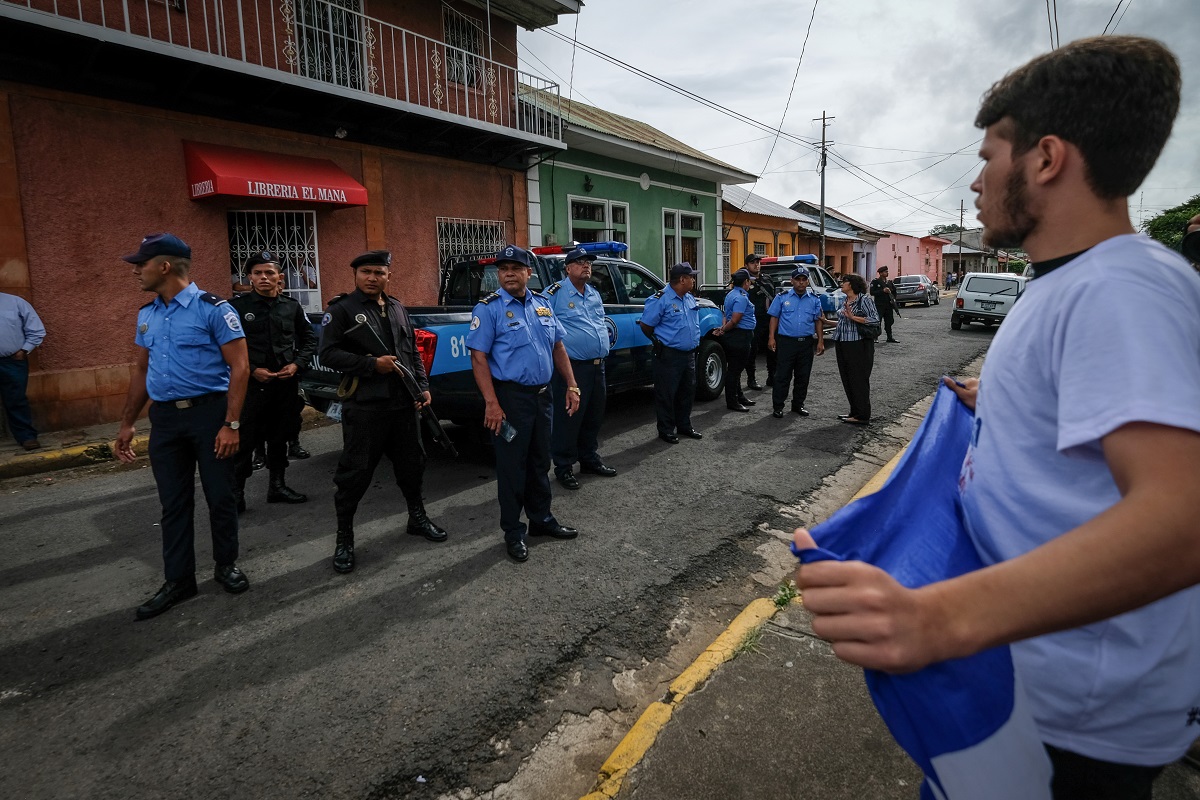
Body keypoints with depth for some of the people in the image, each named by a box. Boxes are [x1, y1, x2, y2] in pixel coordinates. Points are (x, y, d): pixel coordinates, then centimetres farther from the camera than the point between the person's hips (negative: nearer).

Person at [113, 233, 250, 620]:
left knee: (220, 496, 6)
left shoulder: (213, 309, -10)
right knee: (174, 502, 11)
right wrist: (127, 423, 16)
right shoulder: (147, 314, 11)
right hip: (164, 418, 6)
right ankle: (179, 579, 22)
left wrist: (231, 424, -18)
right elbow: (141, 369, 18)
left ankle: (226, 565, 26)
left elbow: (239, 367, -13)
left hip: (209, 413, -6)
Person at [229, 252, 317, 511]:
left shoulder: (292, 306, 6)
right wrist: (252, 370, -12)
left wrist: (296, 364, -3)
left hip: (286, 384, 3)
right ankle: (236, 492, 10)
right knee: (244, 441, -2)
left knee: (279, 438, 13)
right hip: (251, 384, -3)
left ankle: (277, 486, 25)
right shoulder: (237, 306, -3)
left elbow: (309, 340, 12)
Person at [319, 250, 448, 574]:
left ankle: (418, 518, 35)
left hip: (405, 404, 6)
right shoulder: (341, 309, -3)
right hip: (364, 407, -6)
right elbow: (328, 354, -9)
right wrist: (372, 364, -18)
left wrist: (423, 387, 9)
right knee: (355, 473, -1)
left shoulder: (398, 310, 16)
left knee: (412, 463, 16)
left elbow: (414, 352, 21)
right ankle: (344, 539, 13)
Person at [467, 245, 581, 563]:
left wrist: (571, 386, 6)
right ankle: (513, 532, 18)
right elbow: (479, 358, -14)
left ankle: (541, 518, 33)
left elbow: (558, 347, 14)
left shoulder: (542, 304, 9)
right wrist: (492, 404, -22)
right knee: (512, 465, 3)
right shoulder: (488, 308, -8)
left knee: (540, 462, 17)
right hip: (510, 397, -6)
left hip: (542, 394, 6)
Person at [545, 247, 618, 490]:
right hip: (572, 367, -8)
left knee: (594, 417, 16)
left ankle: (590, 458, 31)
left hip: (597, 366, 8)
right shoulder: (555, 293, -7)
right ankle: (563, 467, 9)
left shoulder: (595, 294, 16)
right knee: (568, 418, -3)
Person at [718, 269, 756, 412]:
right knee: (735, 369, -3)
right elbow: (734, 320, -22)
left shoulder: (731, 294, 13)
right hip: (740, 337, -10)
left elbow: (727, 316, 17)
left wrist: (724, 328, 7)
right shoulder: (742, 297, -19)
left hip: (733, 336, 10)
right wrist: (724, 330, -9)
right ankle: (732, 402, 3)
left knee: (736, 368, 17)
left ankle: (739, 396, 29)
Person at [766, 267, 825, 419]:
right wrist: (772, 338, -5)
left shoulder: (815, 299, 8)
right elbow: (774, 318, 3)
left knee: (803, 376, 10)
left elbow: (818, 321, 10)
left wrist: (820, 341, 4)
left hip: (807, 343, 3)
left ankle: (798, 405, 23)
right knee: (782, 376, -2)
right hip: (786, 342, -3)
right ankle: (777, 407, 5)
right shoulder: (782, 297, 2)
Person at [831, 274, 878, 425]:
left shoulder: (864, 299, -9)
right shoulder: (845, 301, 14)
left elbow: (875, 319, -15)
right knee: (847, 380, 12)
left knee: (858, 380, -3)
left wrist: (853, 317, -20)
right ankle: (854, 412, 23)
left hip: (858, 345, -8)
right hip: (843, 345, 8)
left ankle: (862, 415, 5)